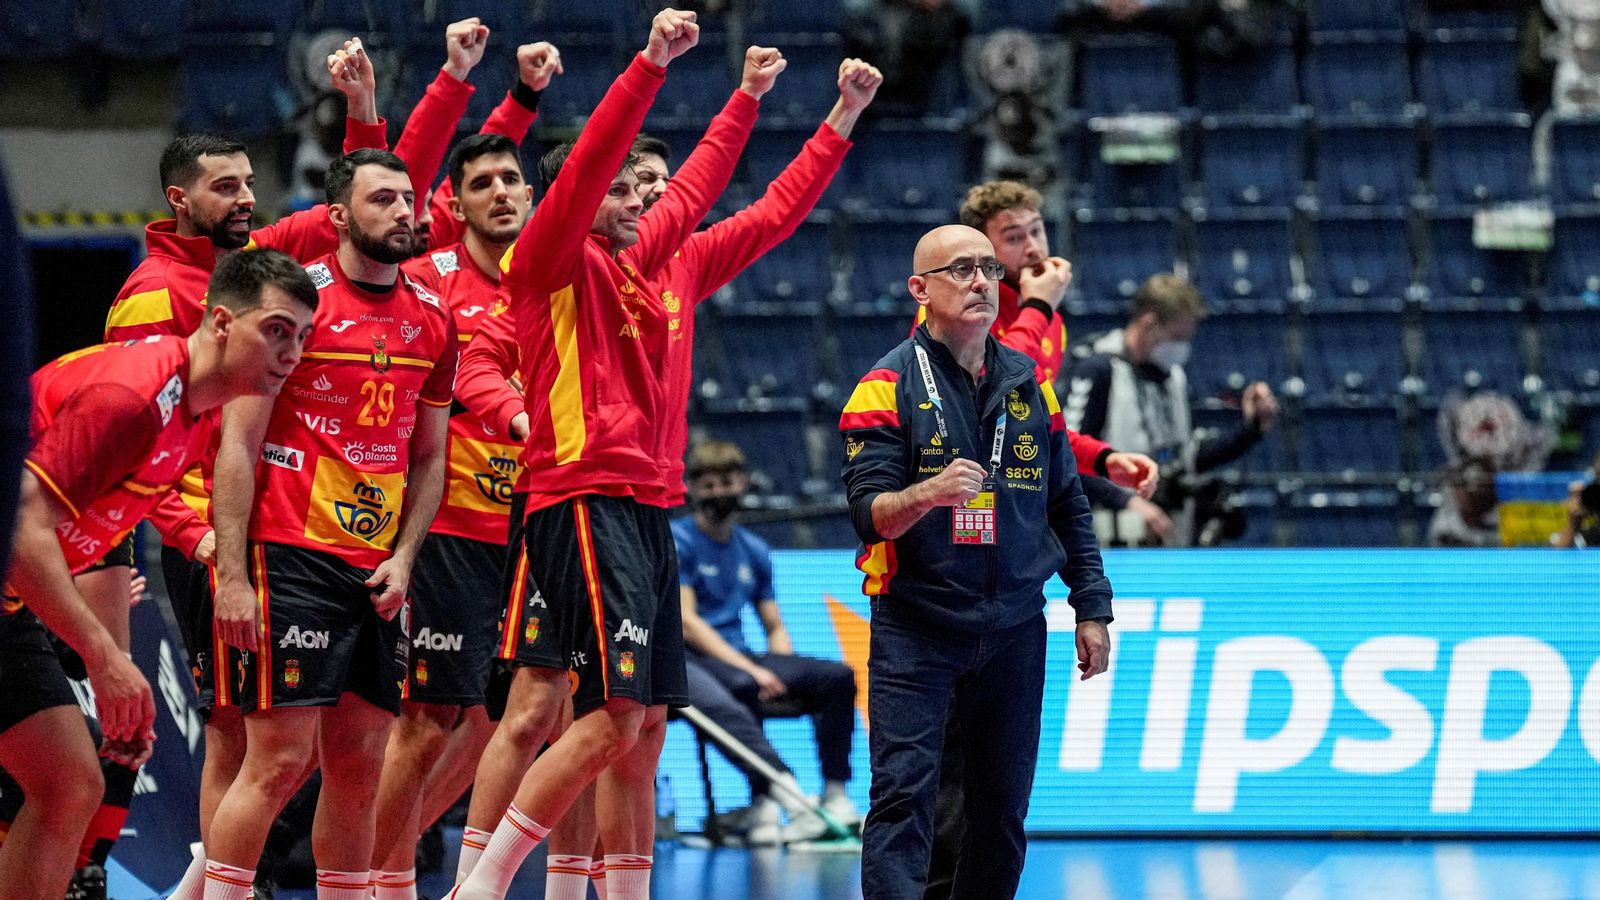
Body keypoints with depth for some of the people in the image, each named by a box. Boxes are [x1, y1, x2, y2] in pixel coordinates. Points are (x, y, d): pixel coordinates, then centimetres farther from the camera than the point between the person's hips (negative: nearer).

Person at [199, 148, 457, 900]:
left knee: (361, 765, 8)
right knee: (279, 760, -10)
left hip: (378, 575, 6)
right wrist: (232, 575, -14)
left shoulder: (432, 319, 12)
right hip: (292, 558, -6)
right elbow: (238, 445, -8)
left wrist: (403, 558, 3)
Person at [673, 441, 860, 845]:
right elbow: (686, 623, -11)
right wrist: (750, 669, -21)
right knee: (740, 689, -40)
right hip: (685, 659, -7)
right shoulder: (676, 542, -1)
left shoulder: (754, 551, 19)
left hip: (738, 658, 7)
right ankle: (791, 799, -54)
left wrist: (788, 678, -2)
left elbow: (775, 629, 20)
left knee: (838, 676, -12)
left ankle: (835, 797, -19)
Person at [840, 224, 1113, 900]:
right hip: (915, 628, -5)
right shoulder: (890, 386, -4)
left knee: (1003, 805, 8)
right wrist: (927, 494, -32)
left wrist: (1091, 610, 13)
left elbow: (1068, 505, 16)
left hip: (1014, 631, 5)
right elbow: (868, 512, -12)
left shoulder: (1029, 384, 11)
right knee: (903, 794, -13)